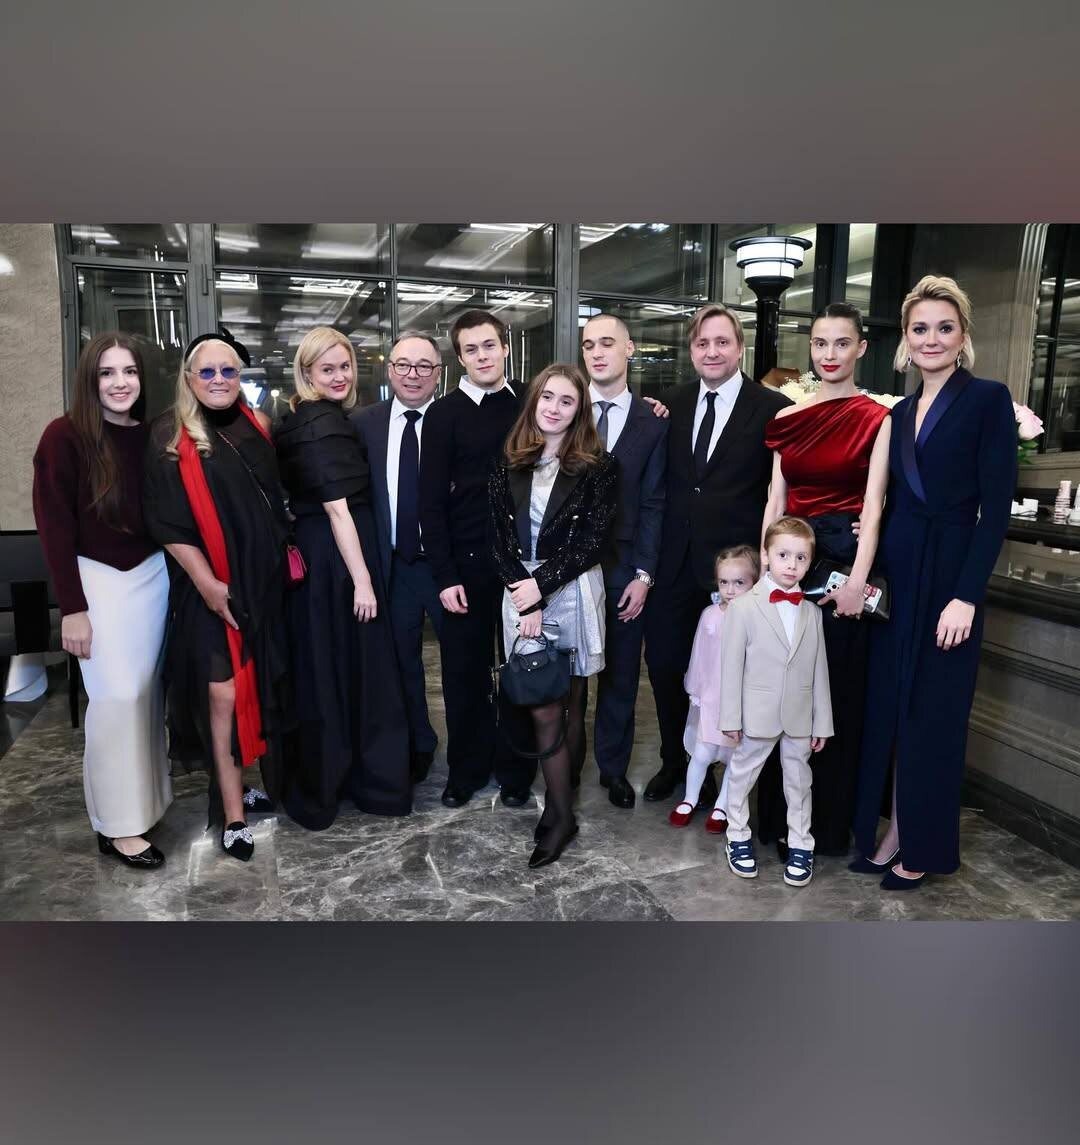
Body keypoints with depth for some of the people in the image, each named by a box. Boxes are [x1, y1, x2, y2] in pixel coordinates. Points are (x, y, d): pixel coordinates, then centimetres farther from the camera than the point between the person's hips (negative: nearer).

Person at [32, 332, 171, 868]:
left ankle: (142, 798, 28)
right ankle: (117, 823, 11)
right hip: (99, 579, -4)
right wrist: (72, 607, -11)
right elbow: (54, 525, -9)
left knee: (146, 690, 11)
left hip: (153, 575, 4)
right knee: (117, 696, -3)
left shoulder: (151, 435, 2)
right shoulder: (65, 436, -9)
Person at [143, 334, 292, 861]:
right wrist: (208, 584, -15)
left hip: (264, 582, 5)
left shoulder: (257, 427, 6)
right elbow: (167, 525, -11)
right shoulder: (171, 439, -7)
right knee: (224, 694, -3)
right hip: (212, 588, -5)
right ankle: (233, 811, 8)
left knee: (264, 687, 12)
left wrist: (288, 546, 8)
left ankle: (250, 783, 29)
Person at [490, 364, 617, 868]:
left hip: (573, 594, -2)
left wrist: (542, 584, -13)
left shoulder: (596, 466, -2)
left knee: (570, 704, 6)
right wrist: (521, 589, -9)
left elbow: (593, 540, -8)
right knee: (544, 710, 1)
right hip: (521, 594, 2)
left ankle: (560, 808, 20)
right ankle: (560, 810, 13)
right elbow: (498, 535, 3)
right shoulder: (510, 463, 7)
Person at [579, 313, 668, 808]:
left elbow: (653, 504, 0)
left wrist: (644, 573, -6)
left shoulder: (653, 423, 3)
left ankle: (613, 767, 28)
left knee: (621, 674, 11)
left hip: (624, 568, 0)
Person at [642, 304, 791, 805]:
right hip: (673, 561, 4)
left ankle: (709, 768, 32)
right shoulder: (672, 403, 6)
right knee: (663, 664, 11)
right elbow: (659, 481, 10)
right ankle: (674, 760, 34)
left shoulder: (772, 409, -6)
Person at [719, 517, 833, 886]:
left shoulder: (813, 612, 3)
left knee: (799, 779, 14)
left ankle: (800, 844, 29)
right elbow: (732, 665, -8)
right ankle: (738, 837, 30)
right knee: (742, 774, 12)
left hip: (799, 716, 3)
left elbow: (819, 670, 4)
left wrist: (822, 721, 5)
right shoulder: (743, 607, -8)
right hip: (757, 714, -3)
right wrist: (731, 717, -9)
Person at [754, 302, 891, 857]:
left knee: (836, 689, 6)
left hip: (842, 561, -4)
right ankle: (779, 809, 27)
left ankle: (827, 819, 24)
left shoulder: (878, 419, -3)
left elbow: (872, 506, -10)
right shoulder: (787, 419, 9)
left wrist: (857, 581, -17)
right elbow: (775, 501, 8)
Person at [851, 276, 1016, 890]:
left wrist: (967, 596, -17)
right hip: (895, 573, 6)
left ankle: (923, 845, 22)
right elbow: (893, 499, 13)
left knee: (933, 712, 5)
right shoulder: (899, 412, 12)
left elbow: (996, 506, -12)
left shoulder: (988, 398, -6)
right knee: (889, 706, 10)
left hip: (949, 574, -5)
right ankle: (891, 828, 26)